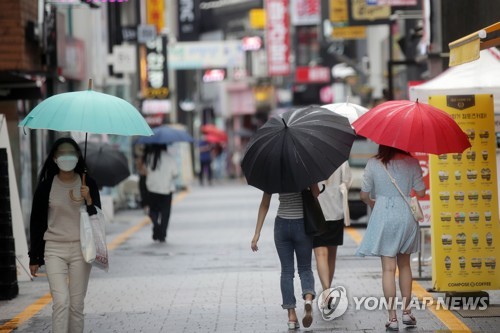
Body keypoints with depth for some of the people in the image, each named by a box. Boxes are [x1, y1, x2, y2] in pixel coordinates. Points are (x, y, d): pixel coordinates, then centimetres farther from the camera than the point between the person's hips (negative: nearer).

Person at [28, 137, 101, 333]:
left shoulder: (88, 184, 1)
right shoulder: (46, 186, -1)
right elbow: (36, 222, 4)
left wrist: (89, 200, -17)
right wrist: (34, 257, 5)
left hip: (80, 250, 1)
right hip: (54, 250, -1)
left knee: (76, 305, 4)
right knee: (61, 301, -14)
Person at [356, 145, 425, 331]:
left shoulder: (373, 164, -5)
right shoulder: (412, 163, -4)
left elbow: (364, 194, 0)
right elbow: (421, 192, -2)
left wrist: (371, 203, 22)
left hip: (383, 216, -2)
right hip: (406, 216, 2)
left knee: (388, 268, 0)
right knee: (404, 265, 18)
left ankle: (392, 318, -2)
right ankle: (406, 312, 21)